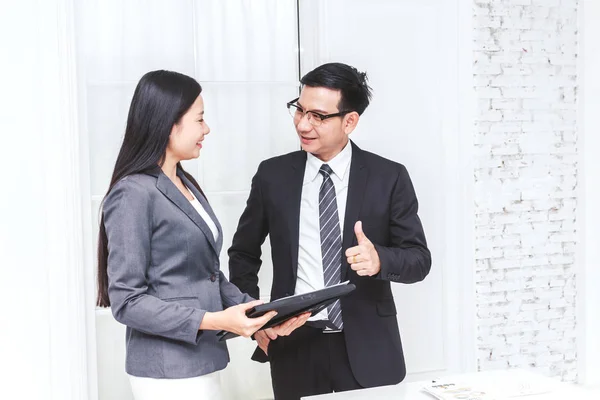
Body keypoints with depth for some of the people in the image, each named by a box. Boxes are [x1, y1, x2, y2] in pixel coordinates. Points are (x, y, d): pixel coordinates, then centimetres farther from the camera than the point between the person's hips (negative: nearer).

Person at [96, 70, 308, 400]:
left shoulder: (186, 184, 10)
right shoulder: (133, 194, -15)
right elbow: (127, 301, -17)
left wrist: (258, 312, 0)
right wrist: (213, 320, -22)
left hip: (198, 361, 8)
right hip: (168, 370, -8)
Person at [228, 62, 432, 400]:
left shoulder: (389, 177, -3)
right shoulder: (273, 175, 1)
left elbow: (420, 259, -2)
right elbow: (243, 253, 12)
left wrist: (380, 259, -23)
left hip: (367, 348, -1)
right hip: (294, 346, 1)